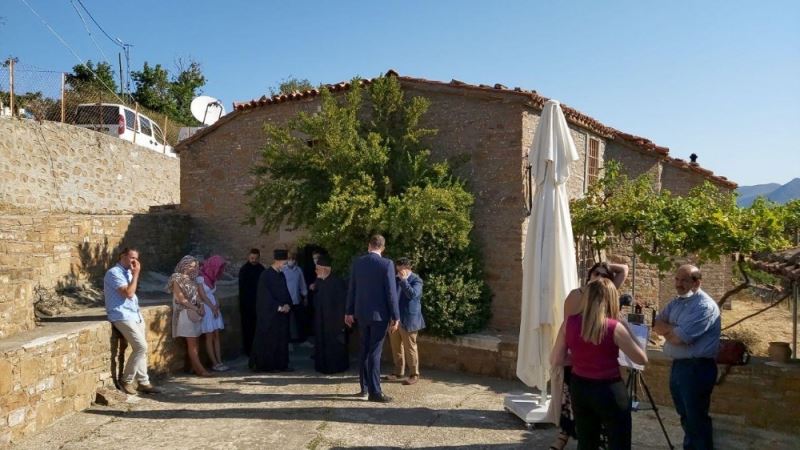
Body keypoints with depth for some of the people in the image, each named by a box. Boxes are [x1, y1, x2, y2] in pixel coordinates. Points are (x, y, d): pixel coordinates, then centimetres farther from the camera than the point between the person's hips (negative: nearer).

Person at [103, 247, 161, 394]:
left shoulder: (128, 272, 17)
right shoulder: (114, 273, -12)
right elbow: (128, 293, -21)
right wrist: (136, 274, -15)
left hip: (135, 315, 9)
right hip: (123, 316, -9)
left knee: (141, 349, 7)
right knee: (141, 347, -16)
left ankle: (143, 382, 13)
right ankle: (126, 381, -2)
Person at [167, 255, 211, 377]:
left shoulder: (192, 279, 14)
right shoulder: (177, 279, -7)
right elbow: (181, 298, -12)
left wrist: (201, 306, -4)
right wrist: (195, 308, -12)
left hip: (195, 312, 7)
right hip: (185, 312, -7)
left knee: (193, 342, 7)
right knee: (192, 342, -7)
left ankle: (195, 367, 10)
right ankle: (200, 369, -9)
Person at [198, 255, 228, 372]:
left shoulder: (212, 277, 12)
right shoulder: (201, 277, -10)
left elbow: (212, 293, 11)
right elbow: (202, 295, -12)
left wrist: (216, 305, -6)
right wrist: (213, 307, -9)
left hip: (214, 307, 7)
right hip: (206, 309, -7)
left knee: (216, 336, 4)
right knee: (209, 337, -4)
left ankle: (219, 362, 5)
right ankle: (214, 364, -2)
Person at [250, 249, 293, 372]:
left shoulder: (281, 275, 12)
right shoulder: (266, 275, -12)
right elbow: (265, 295, -16)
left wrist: (287, 304, -4)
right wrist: (279, 307, -17)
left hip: (282, 313, 8)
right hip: (269, 313, -8)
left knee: (282, 339, 9)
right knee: (268, 340, -1)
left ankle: (280, 364, 16)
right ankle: (265, 365, 8)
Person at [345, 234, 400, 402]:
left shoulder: (357, 262, 2)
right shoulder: (387, 264, -12)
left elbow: (352, 288, 7)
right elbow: (391, 292, -13)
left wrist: (349, 311, 16)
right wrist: (395, 316, -7)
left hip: (361, 313, 5)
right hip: (379, 313, -5)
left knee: (364, 350, 15)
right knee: (375, 352, -2)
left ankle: (365, 387, 22)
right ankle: (374, 392, 1)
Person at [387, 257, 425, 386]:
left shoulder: (416, 280, -5)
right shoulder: (395, 279, 14)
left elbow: (413, 294, -22)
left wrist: (404, 280, -20)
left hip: (408, 319, -6)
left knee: (410, 347, -1)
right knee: (396, 347, 12)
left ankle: (414, 375, 7)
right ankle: (398, 372, 23)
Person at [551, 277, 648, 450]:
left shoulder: (569, 323, -6)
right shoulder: (614, 327, -16)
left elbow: (555, 361, -1)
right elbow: (642, 359, -5)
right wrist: (627, 331, 3)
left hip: (579, 388, 4)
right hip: (609, 390, -4)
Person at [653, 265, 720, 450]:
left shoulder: (705, 306, -18)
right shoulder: (676, 303, 10)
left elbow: (679, 338, -22)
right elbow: (656, 325, 4)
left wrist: (666, 329, -4)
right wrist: (673, 330, -13)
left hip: (697, 367, -8)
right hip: (678, 364, 8)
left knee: (696, 419, 3)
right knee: (685, 416, 21)